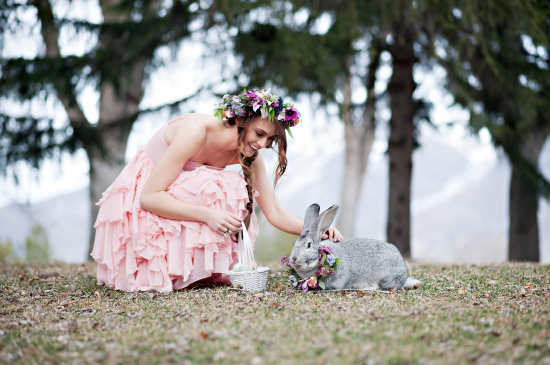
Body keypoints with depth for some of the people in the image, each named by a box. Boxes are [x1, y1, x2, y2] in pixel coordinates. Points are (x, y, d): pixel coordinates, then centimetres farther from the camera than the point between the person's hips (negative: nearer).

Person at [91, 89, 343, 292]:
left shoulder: (251, 157, -10)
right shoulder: (195, 131, -31)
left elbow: (275, 213, -9)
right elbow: (149, 197, -34)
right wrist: (207, 214, -43)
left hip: (182, 195, 7)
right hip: (137, 202, -6)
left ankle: (204, 271, -8)